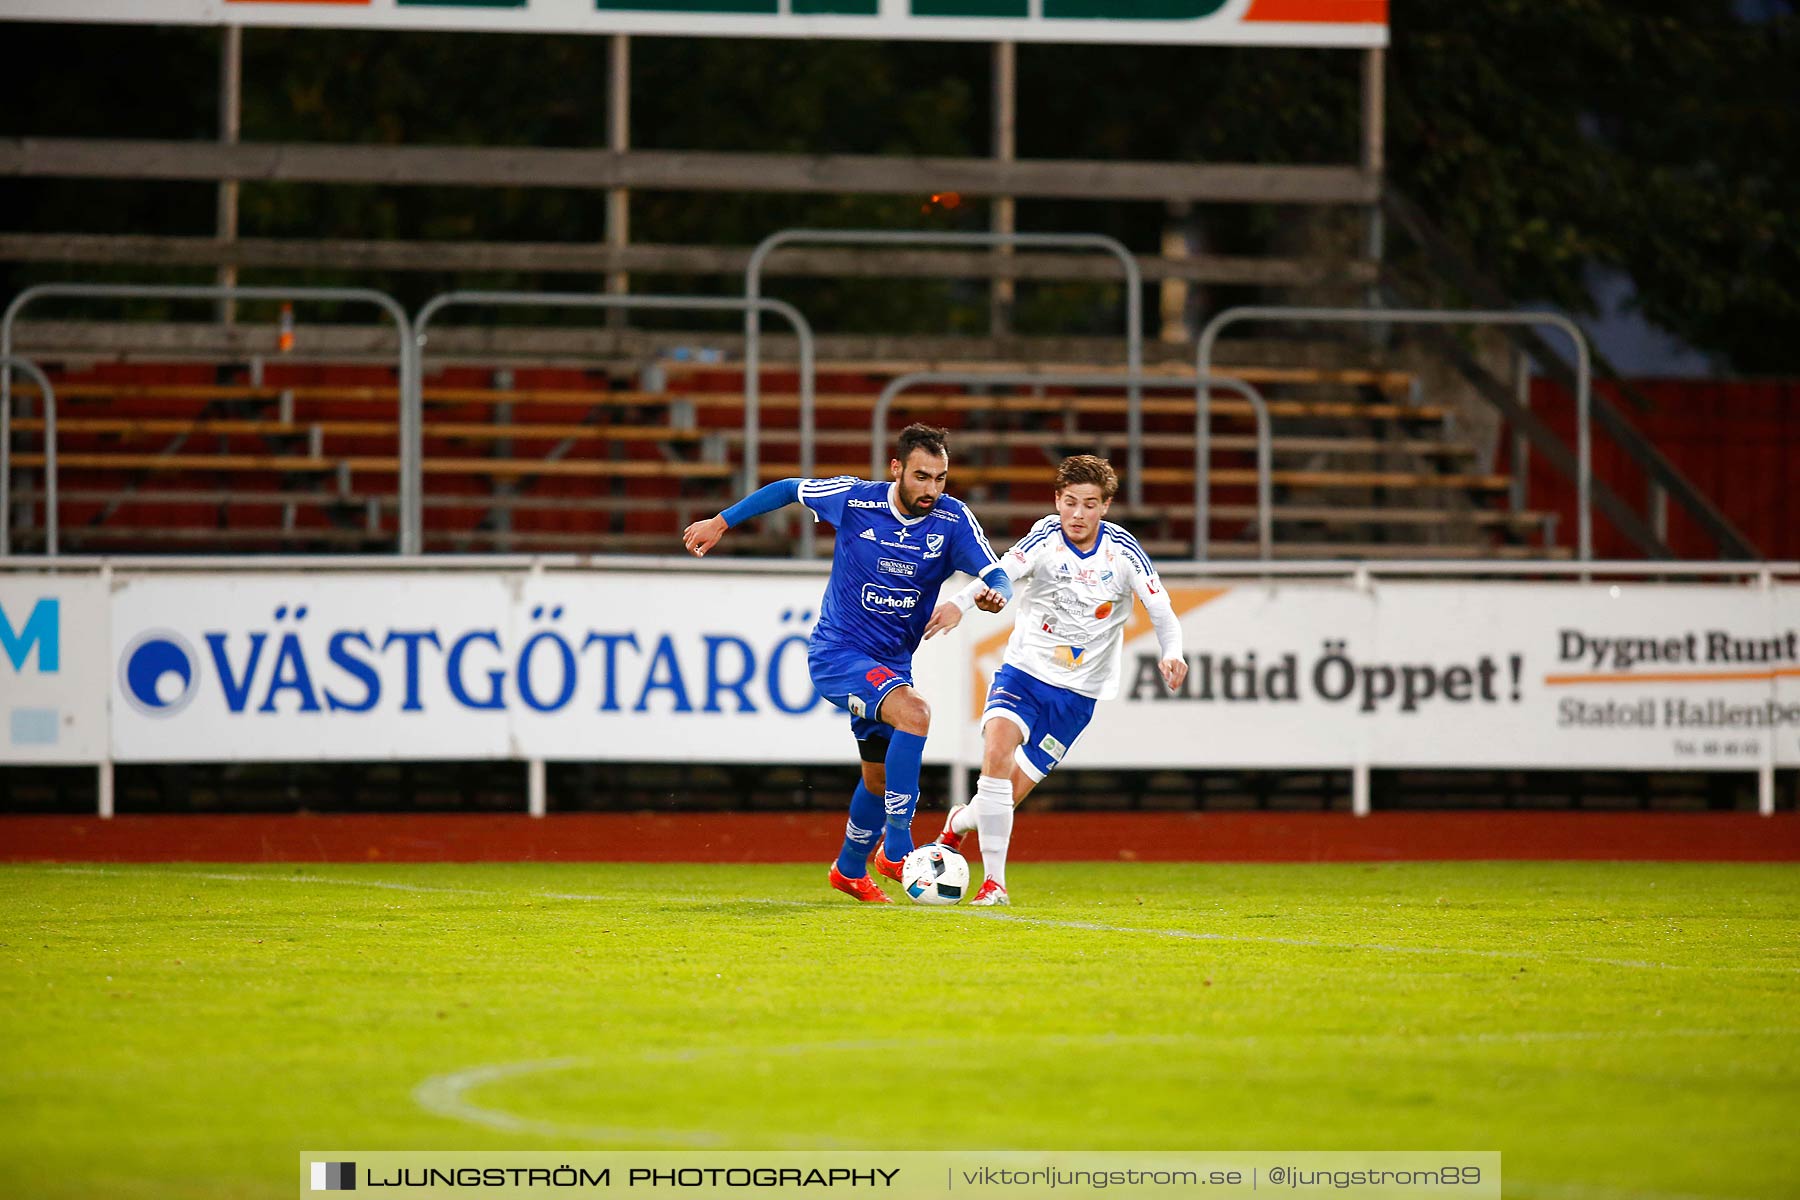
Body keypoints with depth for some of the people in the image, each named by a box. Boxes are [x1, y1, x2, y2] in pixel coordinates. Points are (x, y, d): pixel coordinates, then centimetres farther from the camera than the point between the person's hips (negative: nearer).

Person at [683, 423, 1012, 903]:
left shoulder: (953, 519, -9)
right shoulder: (854, 499, -14)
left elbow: (997, 577, -14)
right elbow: (789, 490, 2)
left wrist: (993, 595, -38)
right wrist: (721, 522, 4)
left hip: (890, 664, 5)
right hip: (836, 652, -5)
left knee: (880, 779, 18)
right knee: (914, 712, -30)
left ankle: (850, 870, 44)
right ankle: (897, 848, -26)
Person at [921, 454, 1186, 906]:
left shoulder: (1121, 549, -6)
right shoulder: (1047, 539, -12)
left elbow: (1161, 610, -5)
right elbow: (1004, 572, -31)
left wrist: (1171, 653, -26)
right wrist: (960, 602, -50)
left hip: (1076, 694, 1)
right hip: (1023, 670, -1)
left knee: (1011, 791, -3)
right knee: (997, 751, -27)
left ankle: (959, 823, 34)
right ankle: (993, 881, -19)